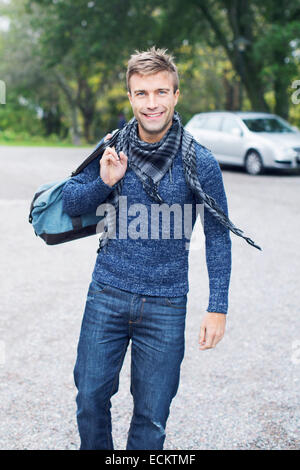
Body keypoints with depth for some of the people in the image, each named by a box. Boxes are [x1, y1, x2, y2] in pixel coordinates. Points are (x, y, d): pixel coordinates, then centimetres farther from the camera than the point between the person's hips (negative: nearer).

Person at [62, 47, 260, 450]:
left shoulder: (200, 163, -8)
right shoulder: (112, 151, -2)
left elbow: (217, 236, -2)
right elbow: (70, 200, 7)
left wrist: (218, 308, -5)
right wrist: (104, 183, -14)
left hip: (165, 305, -2)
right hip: (107, 295, 2)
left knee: (152, 417, 9)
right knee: (90, 397, 12)